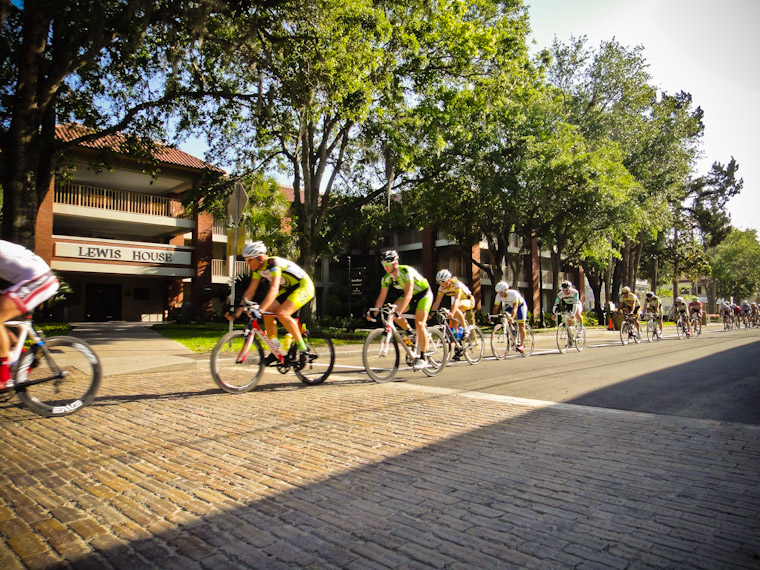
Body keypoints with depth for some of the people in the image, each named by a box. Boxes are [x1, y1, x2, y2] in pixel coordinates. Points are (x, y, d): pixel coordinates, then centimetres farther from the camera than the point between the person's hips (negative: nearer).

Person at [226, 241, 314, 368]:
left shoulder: (273, 263, -28)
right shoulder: (258, 268, -3)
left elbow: (274, 289, -40)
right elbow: (250, 291, 1)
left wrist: (260, 309, -50)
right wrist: (238, 312, -5)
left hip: (304, 287, -9)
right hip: (288, 288, 9)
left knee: (282, 314, -27)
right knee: (267, 313, -7)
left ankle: (303, 350, -16)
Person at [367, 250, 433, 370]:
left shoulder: (406, 272, -33)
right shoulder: (386, 278, -13)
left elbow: (408, 295, -41)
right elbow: (382, 296, -9)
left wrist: (398, 312, -50)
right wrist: (373, 312, -22)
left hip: (424, 294, -7)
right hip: (409, 295, 7)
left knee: (419, 324, -18)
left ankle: (423, 358, -10)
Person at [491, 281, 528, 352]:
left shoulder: (513, 294, -37)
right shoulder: (498, 296, -23)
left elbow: (515, 307, -44)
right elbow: (496, 308, -19)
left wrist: (512, 317, -59)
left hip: (520, 305, -5)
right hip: (509, 306, 5)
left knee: (521, 325, -13)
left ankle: (522, 344, -8)